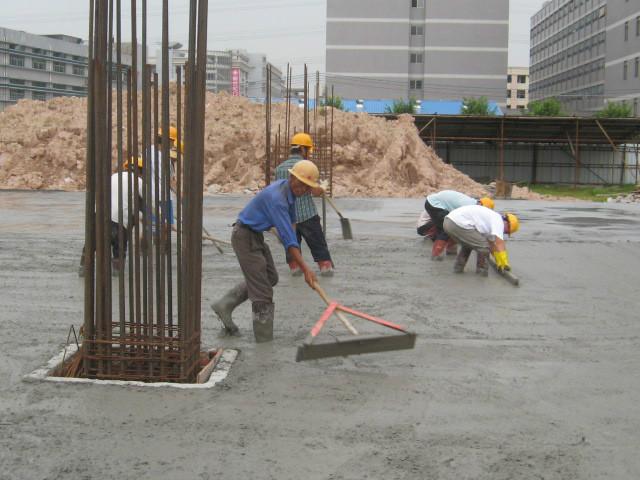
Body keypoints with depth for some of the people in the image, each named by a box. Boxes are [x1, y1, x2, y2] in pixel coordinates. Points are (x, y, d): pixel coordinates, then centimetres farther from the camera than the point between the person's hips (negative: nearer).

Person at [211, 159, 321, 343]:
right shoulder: (276, 198, -30)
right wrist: (305, 269, -36)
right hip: (245, 236, -10)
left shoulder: (289, 190, 0)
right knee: (262, 289, -7)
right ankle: (265, 341, 1)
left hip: (256, 235, 10)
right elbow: (288, 238, -34)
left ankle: (224, 305, 21)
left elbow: (290, 220, 19)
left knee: (270, 277, 17)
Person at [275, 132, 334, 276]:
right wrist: (322, 188, 6)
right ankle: (325, 266, 6)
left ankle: (294, 266, 14)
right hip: (307, 213, -4)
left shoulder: (279, 167, 5)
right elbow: (315, 191, -15)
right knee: (318, 243, 7)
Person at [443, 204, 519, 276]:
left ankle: (458, 267, 29)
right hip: (459, 224, -10)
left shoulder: (490, 218, 28)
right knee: (483, 245, -1)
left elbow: (492, 243, 34)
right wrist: (505, 263, -5)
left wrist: (498, 261, 37)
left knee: (468, 244, 32)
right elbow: (499, 244, -10)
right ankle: (482, 270, 13)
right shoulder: (498, 221, 0)